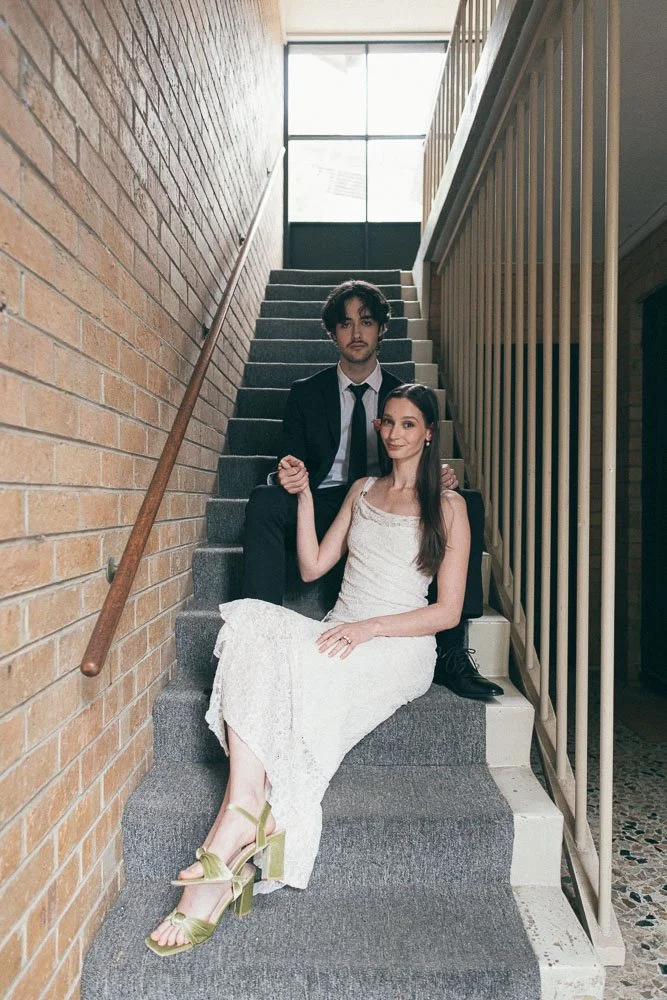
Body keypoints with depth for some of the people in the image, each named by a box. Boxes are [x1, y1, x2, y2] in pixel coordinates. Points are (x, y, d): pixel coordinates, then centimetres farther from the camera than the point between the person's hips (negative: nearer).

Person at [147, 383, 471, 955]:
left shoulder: (448, 506, 5)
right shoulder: (362, 491, 21)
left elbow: (448, 611, -2)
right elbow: (312, 567, 17)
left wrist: (369, 627, -15)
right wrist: (304, 497, 9)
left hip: (400, 647, -4)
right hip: (339, 635, 5)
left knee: (293, 672, -34)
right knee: (249, 620, -28)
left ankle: (231, 842, -28)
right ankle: (249, 812, -39)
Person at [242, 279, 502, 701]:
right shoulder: (306, 393, 12)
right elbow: (292, 462, 7)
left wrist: (441, 477, -14)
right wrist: (289, 475, -20)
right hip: (324, 506, 0)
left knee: (468, 503, -23)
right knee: (264, 501, -30)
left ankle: (452, 650, -26)